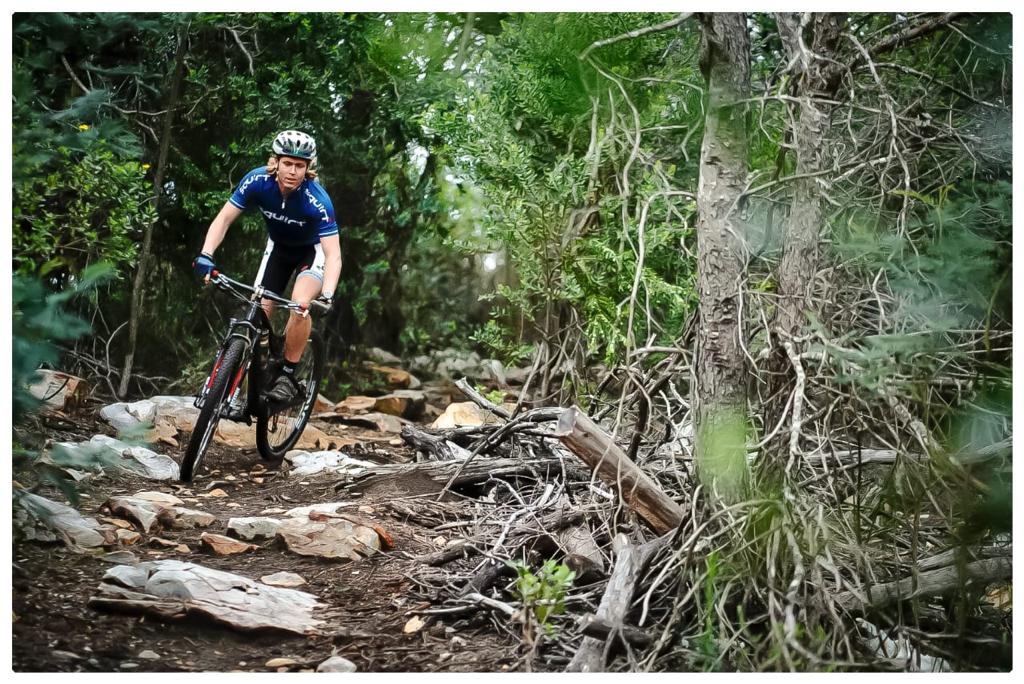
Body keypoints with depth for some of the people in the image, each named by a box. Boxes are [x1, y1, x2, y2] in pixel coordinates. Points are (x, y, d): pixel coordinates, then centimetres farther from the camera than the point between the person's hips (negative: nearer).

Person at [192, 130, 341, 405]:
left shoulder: (317, 199, -35)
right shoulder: (258, 181, -27)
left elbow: (333, 255, -38)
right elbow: (224, 219, -21)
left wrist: (326, 296, -53)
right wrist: (206, 255, -37)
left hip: (313, 249, -3)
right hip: (279, 245, 4)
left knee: (300, 303, -28)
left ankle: (288, 375, -12)